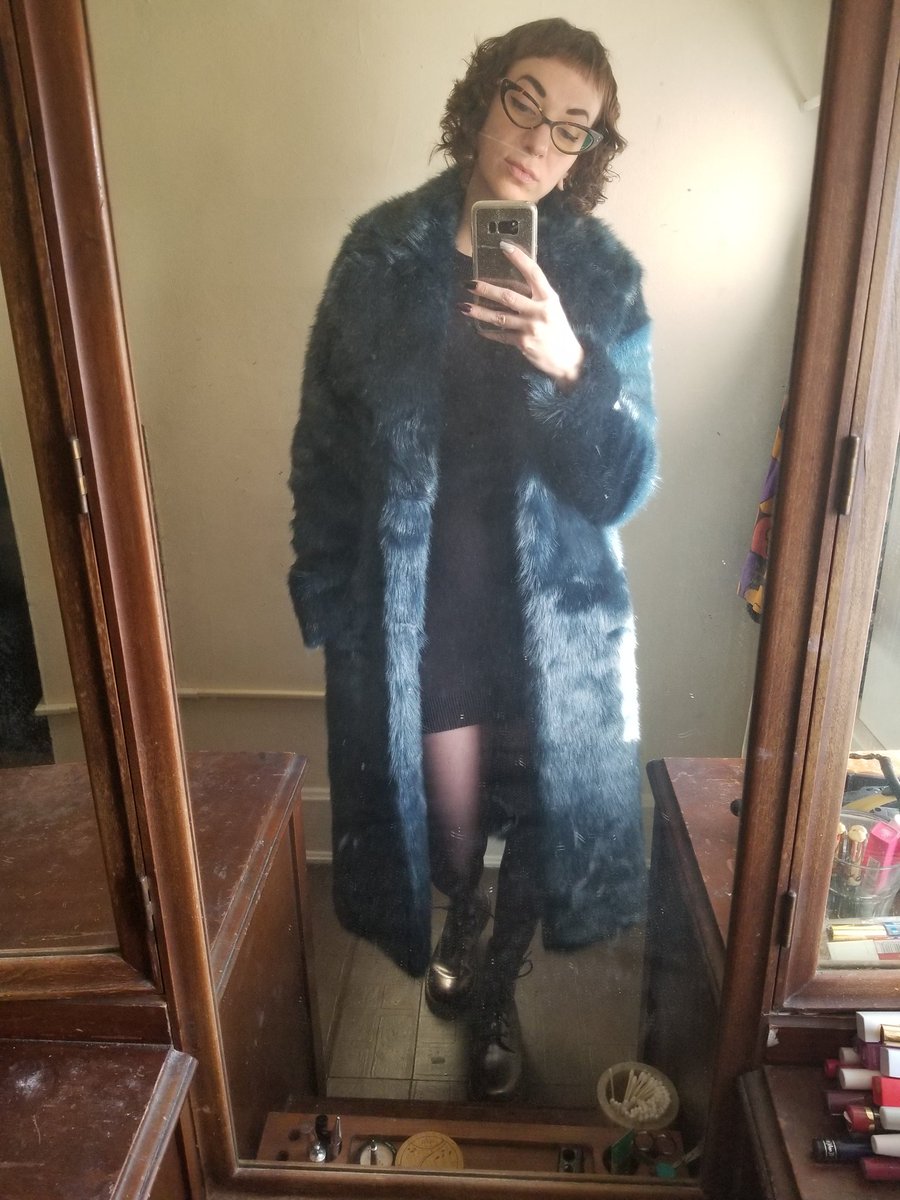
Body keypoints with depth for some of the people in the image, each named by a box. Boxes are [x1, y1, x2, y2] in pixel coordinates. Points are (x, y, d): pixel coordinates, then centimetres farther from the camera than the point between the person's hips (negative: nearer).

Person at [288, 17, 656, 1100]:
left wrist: (569, 367, -30)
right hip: (417, 602, 0)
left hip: (551, 610, 1)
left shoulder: (603, 277, -6)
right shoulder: (383, 253, -5)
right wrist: (326, 597, 0)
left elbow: (626, 484, -11)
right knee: (447, 811, 15)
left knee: (536, 808, 15)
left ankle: (497, 987, 47)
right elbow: (324, 440, 0)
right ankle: (460, 920, 53)